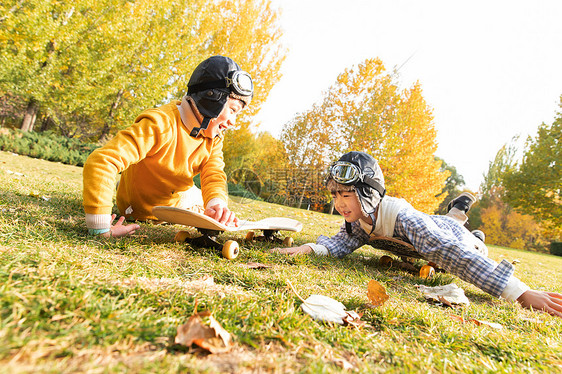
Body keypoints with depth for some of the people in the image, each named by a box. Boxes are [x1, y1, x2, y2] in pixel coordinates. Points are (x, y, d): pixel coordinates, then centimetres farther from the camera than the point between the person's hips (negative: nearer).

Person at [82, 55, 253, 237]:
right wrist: (101, 228, -47)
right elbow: (101, 162, -44)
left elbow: (214, 176, -22)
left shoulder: (214, 137, -14)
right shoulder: (160, 125, -38)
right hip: (140, 211, -6)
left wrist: (216, 204, -46)